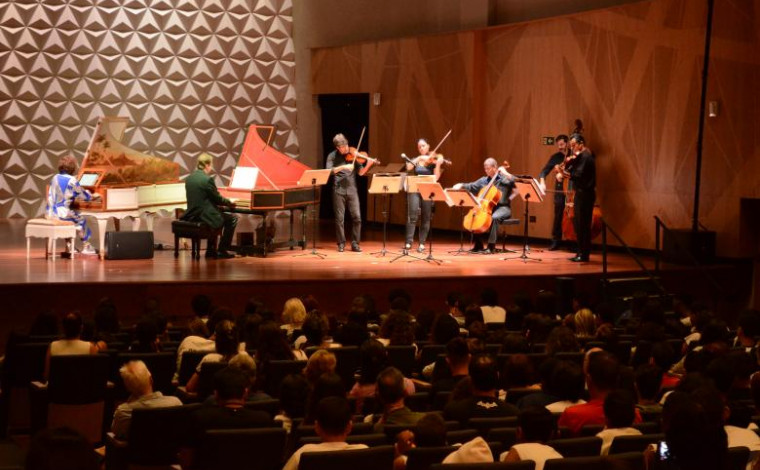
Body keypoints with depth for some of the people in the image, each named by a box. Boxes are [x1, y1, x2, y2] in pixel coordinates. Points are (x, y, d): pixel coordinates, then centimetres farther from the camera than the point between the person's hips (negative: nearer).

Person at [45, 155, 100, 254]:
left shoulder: (55, 178, 9)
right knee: (81, 219, 18)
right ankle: (86, 247, 24)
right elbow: (83, 195, -1)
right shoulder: (72, 180, -10)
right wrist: (93, 196, 23)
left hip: (50, 213, 6)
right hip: (62, 214, -6)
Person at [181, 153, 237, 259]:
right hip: (204, 216, -8)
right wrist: (230, 202, 10)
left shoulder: (189, 178, 7)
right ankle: (222, 251, 10)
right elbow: (217, 199, -11)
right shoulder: (207, 179, -16)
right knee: (233, 219, 9)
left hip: (191, 216, 8)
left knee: (216, 214, 34)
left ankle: (211, 250, 31)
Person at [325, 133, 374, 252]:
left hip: (351, 189, 1)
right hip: (338, 190, -1)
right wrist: (343, 167, -23)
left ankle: (355, 243, 5)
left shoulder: (353, 155, 6)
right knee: (340, 218, 1)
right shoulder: (333, 156, 2)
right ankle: (341, 243, 13)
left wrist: (368, 165, -14)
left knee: (357, 217, -4)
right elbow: (328, 170, -13)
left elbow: (361, 172, 4)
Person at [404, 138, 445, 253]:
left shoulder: (433, 161, 6)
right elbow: (408, 168, -11)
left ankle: (422, 244, 4)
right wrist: (420, 158, -17)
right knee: (412, 215, -12)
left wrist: (438, 164, -19)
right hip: (414, 189, 1)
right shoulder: (416, 160, 12)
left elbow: (436, 178, -7)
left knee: (425, 218, -1)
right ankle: (408, 242, -13)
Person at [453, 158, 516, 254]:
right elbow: (470, 187, 19)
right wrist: (461, 185, 2)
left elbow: (515, 181, -16)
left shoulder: (504, 179, 1)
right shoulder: (483, 181, 16)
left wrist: (505, 172, -16)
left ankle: (491, 246, -30)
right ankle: (478, 245, -3)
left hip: (502, 208, -6)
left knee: (494, 217, -36)